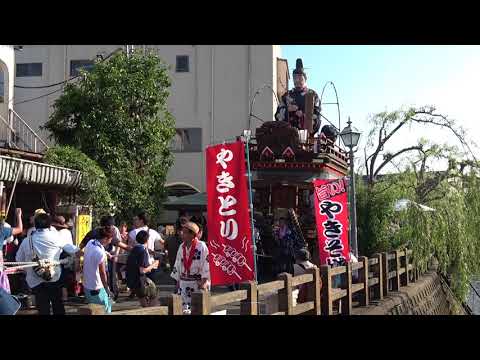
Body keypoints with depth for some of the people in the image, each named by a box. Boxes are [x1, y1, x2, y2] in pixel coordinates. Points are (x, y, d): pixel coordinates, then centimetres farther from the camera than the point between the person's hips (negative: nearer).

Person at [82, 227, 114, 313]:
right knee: (104, 311, 8)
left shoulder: (90, 243, -4)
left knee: (108, 303, 23)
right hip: (96, 289, -8)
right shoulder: (100, 253, -28)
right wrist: (107, 290, -10)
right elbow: (102, 274, -20)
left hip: (86, 285, 8)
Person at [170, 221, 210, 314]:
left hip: (197, 283, -6)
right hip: (184, 283, 6)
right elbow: (178, 265, 13)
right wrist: (178, 282, 12)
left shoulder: (201, 246, -12)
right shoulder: (182, 247, 8)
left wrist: (205, 282, -17)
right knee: (183, 307, 5)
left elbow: (206, 264, -14)